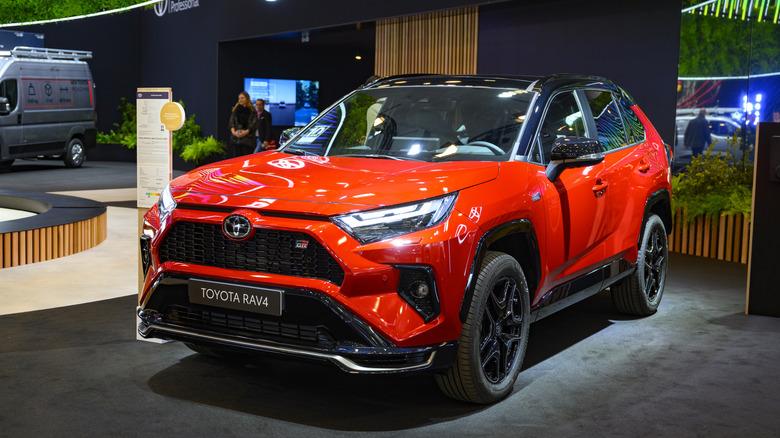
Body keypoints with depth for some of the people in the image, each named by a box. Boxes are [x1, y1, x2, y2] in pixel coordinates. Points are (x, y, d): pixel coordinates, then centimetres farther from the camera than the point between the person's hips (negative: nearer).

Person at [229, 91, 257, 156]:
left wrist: (246, 132, -18)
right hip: (236, 137, 4)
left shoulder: (252, 111, 3)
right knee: (238, 155, 2)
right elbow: (231, 122, 9)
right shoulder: (235, 110, 16)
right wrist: (233, 131, -10)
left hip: (247, 138, -4)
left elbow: (254, 124, -4)